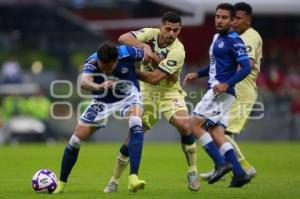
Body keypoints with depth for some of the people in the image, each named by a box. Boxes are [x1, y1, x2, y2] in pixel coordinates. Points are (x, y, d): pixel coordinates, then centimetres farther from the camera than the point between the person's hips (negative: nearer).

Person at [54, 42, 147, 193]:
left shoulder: (128, 53, -31)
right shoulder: (92, 62, -31)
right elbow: (83, 82, -53)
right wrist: (98, 87, -70)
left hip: (128, 95, -1)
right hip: (102, 101, 1)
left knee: (136, 125, -34)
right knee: (76, 140, -3)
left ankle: (133, 178, -37)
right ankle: (61, 184, 18)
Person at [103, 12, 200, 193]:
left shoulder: (177, 51, -25)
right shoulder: (150, 34, -13)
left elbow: (154, 78, -28)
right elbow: (123, 38, -27)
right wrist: (144, 46, -39)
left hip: (169, 92, -2)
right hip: (147, 93, 2)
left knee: (184, 126, -26)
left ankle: (193, 171, -8)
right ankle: (114, 181, 12)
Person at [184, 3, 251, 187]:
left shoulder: (234, 41, -10)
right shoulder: (217, 38, 18)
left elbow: (246, 68, -17)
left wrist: (227, 84, -27)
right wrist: (197, 74, 19)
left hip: (222, 92, -9)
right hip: (215, 91, 9)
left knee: (194, 124, -11)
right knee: (216, 135, 4)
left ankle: (221, 164, -12)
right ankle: (239, 173, 1)